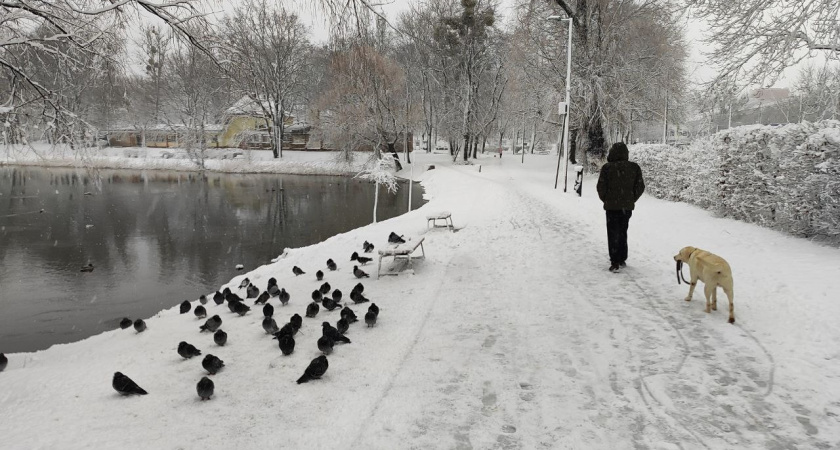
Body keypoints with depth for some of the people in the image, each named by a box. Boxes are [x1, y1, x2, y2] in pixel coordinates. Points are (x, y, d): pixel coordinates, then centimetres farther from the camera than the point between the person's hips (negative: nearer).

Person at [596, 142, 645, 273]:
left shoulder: (607, 168, -12)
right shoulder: (634, 167, -3)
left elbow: (601, 187, -10)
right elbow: (640, 187, 0)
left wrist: (606, 200, 7)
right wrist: (632, 200, 12)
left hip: (612, 206, -3)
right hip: (627, 206, 3)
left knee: (613, 234, 4)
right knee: (623, 232, 18)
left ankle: (615, 262, -1)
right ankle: (622, 260, 25)